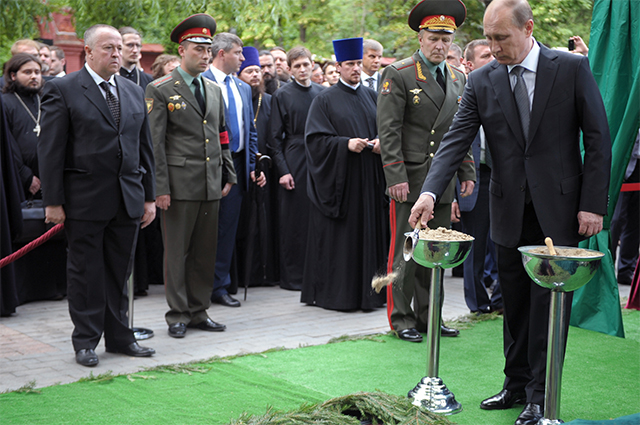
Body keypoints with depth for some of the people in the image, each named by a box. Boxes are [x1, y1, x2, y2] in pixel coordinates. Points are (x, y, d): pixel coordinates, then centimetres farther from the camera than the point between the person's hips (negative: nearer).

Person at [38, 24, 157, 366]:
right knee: (85, 273, 4)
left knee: (119, 272, 12)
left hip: (128, 199, 5)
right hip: (85, 200, -5)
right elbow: (50, 149, -8)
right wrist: (53, 201, -12)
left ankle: (119, 337, 23)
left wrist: (149, 196, 11)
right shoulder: (62, 90, -4)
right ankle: (85, 341, 15)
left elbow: (144, 147, 15)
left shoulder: (134, 92, 13)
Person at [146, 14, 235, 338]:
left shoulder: (214, 90, 15)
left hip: (211, 186, 6)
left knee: (206, 251, 10)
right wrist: (160, 188, -13)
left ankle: (199, 312, 21)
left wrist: (229, 175, 13)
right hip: (180, 184, -6)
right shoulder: (160, 90, -4)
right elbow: (154, 142, -8)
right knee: (177, 252, 2)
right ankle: (178, 315, 12)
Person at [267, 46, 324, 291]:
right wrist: (282, 170, -10)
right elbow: (275, 137, -2)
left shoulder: (322, 93, 10)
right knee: (293, 222, -1)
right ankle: (292, 277, 7)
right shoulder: (282, 95, 0)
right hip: (294, 163, -3)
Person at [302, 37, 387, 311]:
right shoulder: (325, 100, 1)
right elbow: (315, 138, -7)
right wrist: (346, 144, -19)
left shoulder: (372, 97, 14)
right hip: (339, 180, -4)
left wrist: (382, 142, -6)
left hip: (369, 180, 4)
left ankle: (368, 291, 11)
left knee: (369, 232, 4)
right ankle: (335, 293, 6)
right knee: (339, 237, -2)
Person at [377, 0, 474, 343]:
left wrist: (467, 173, 11)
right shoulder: (398, 75, -5)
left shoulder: (458, 79, 13)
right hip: (409, 182, -5)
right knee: (405, 253, 1)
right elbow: (388, 131, -9)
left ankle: (428, 316, 20)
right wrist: (396, 177, -15)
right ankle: (401, 319, 11)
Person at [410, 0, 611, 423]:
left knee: (549, 303, -1)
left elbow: (598, 139, -4)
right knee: (515, 304, 12)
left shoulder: (572, 68, -5)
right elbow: (456, 140, -4)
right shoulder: (482, 81, 2)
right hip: (510, 212, 3)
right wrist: (430, 191, -19)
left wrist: (593, 204, -9)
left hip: (559, 210, -3)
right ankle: (516, 385, 26)